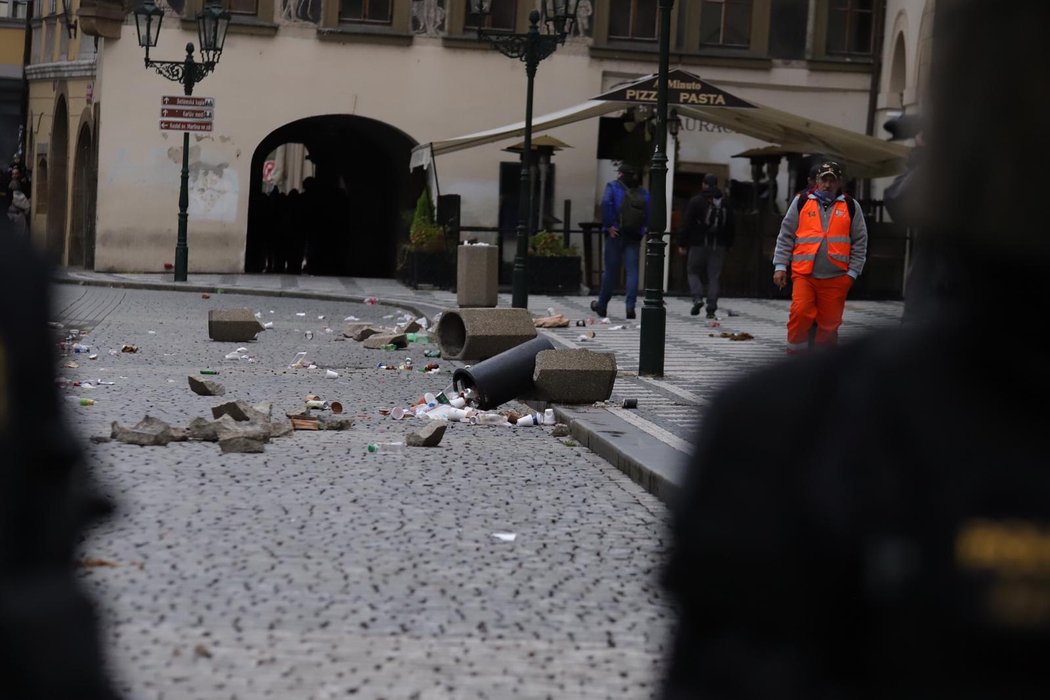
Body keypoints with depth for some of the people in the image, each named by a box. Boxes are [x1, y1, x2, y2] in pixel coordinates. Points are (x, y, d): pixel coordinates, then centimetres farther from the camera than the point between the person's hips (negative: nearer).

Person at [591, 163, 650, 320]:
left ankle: (602, 305, 17)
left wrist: (608, 226, -13)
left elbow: (606, 204, -17)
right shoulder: (643, 192, 12)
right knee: (632, 270, 1)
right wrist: (643, 229, 6)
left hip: (616, 235, -2)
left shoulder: (613, 186, 0)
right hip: (635, 236, 2)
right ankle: (630, 306, -11)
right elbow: (649, 212, 2)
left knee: (611, 270, 5)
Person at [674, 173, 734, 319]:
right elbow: (730, 226, 12)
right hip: (719, 245, 3)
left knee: (693, 271, 11)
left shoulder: (696, 201, -3)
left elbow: (687, 224, -6)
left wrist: (682, 244, -2)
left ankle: (697, 298, -11)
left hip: (699, 243, -3)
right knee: (715, 276, 4)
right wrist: (728, 245, 18)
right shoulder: (725, 202, 9)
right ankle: (711, 309, 0)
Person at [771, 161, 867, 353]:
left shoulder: (851, 206, 9)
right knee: (799, 314, -19)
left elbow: (860, 243, 10)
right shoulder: (801, 202, 8)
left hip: (836, 278, 1)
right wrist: (780, 266, 1)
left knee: (830, 324, 4)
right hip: (804, 274, -1)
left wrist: (852, 272, 2)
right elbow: (786, 236, 8)